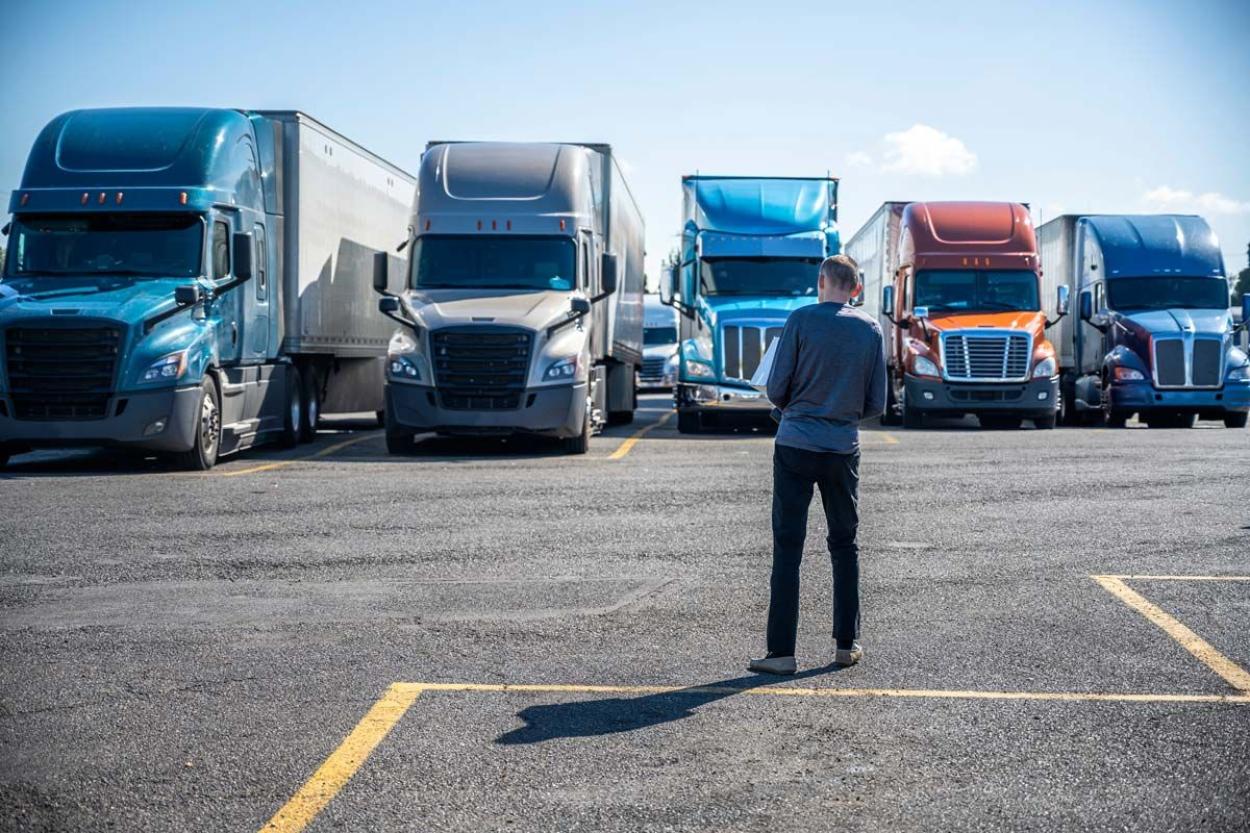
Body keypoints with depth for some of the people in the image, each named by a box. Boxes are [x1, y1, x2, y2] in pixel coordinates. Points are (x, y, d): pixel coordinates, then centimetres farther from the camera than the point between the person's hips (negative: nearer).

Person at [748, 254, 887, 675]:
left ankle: (782, 652, -1)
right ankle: (846, 643, 19)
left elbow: (776, 390, -5)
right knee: (844, 545, 15)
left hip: (795, 445, -3)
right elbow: (876, 404, 6)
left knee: (787, 547, 0)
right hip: (843, 449, 3)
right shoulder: (871, 330, 5)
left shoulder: (801, 320, -5)